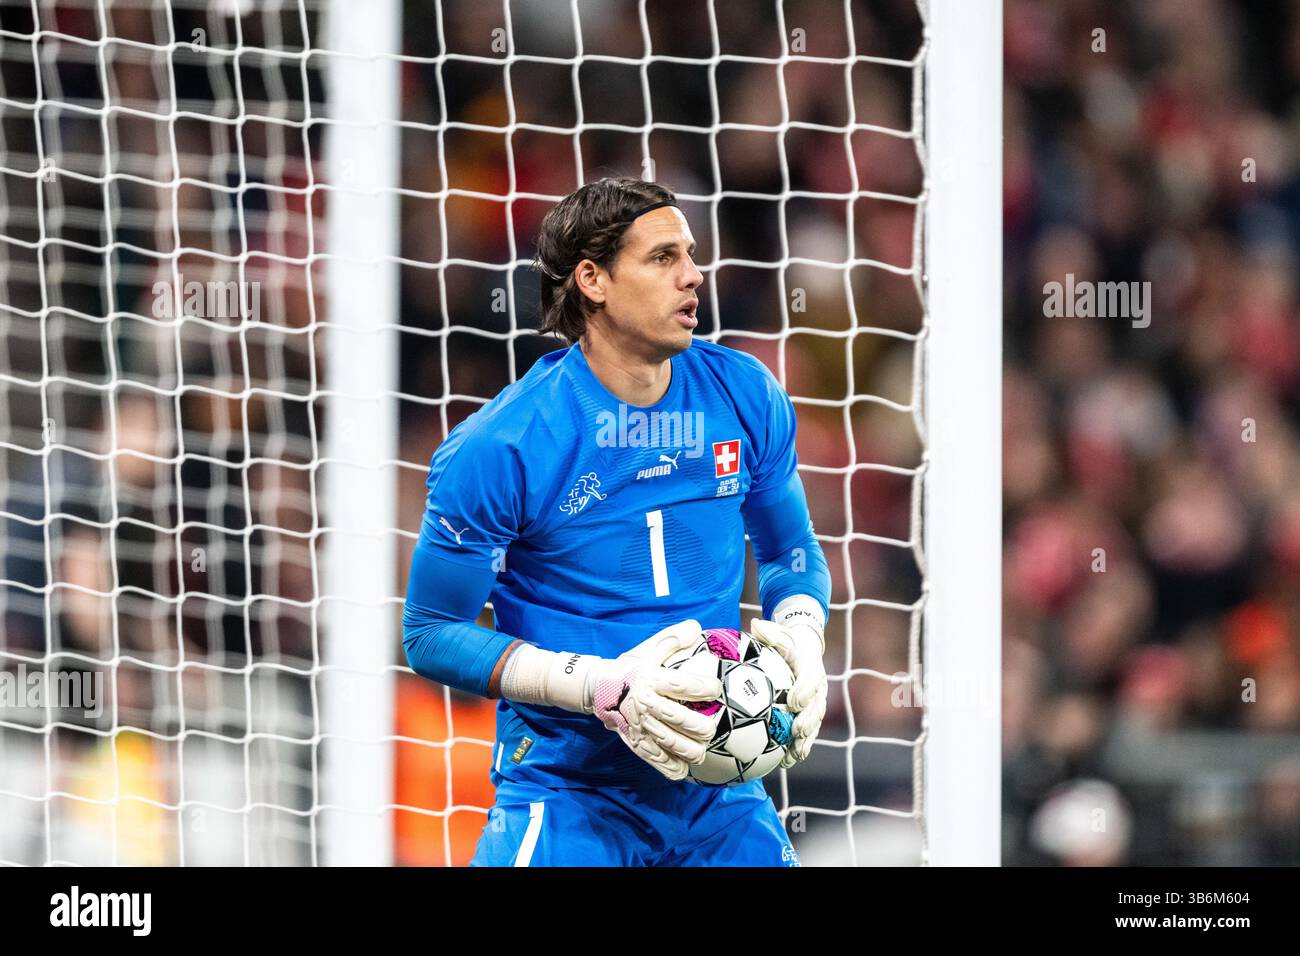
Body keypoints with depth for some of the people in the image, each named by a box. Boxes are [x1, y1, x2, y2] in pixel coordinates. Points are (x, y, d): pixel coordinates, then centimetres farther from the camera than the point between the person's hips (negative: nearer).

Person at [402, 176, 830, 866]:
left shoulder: (744, 397, 1)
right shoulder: (498, 447, -14)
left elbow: (792, 555, 17)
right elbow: (432, 635, -10)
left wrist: (799, 641, -7)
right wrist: (605, 688, -21)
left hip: (718, 795, 4)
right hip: (566, 792, -4)